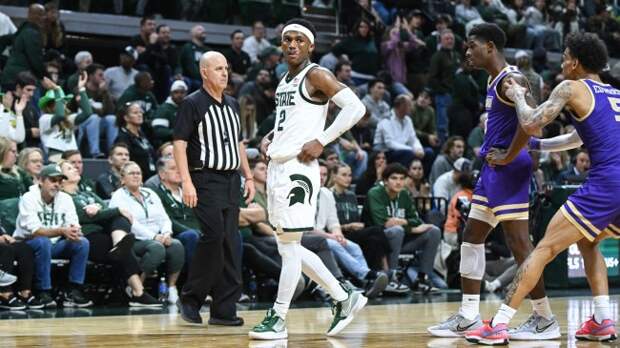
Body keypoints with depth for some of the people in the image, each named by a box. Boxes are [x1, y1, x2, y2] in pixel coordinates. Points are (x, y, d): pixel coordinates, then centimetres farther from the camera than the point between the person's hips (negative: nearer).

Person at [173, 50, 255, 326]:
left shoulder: (231, 105, 17)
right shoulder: (192, 104, -5)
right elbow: (179, 143, -10)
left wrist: (248, 177, 17)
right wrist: (186, 182, -18)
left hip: (231, 180, 7)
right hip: (206, 180, -7)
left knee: (231, 243, 3)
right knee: (213, 235, -19)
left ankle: (224, 309, 5)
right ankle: (190, 298, -5)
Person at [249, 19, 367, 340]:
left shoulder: (316, 76, -8)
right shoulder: (284, 82, 17)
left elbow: (355, 107, -17)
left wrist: (321, 141, -19)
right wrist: (269, 138, 14)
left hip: (298, 169, -10)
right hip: (277, 167, 10)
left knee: (290, 246, -5)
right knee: (288, 247, 12)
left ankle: (277, 319, 2)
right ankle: (344, 298, 21)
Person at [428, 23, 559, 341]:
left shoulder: (510, 80, -15)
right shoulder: (494, 81, 16)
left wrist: (509, 155, -20)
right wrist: (489, 152, 15)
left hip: (508, 168, -11)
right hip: (493, 168, 11)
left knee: (518, 242, -8)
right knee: (471, 237, 12)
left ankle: (545, 318, -2)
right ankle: (469, 316, 16)